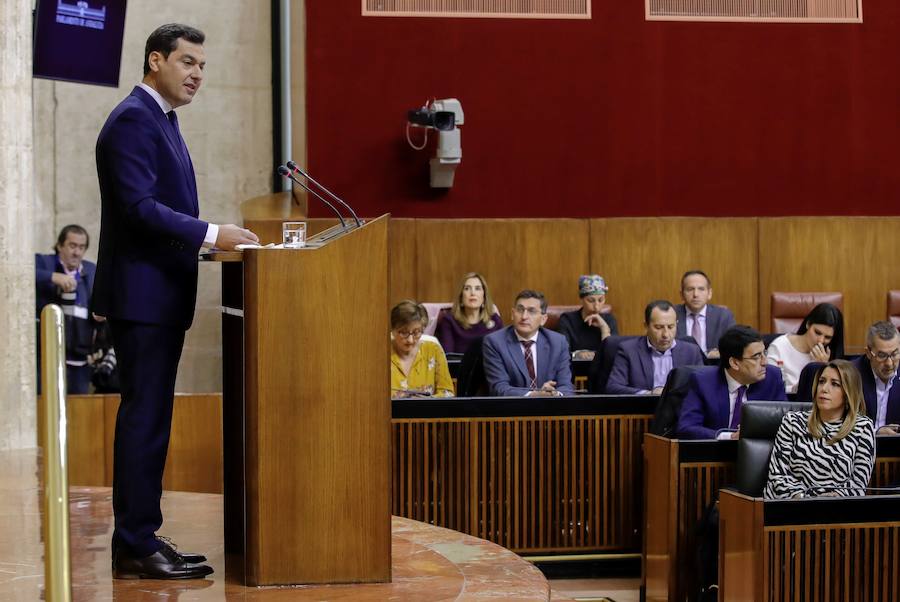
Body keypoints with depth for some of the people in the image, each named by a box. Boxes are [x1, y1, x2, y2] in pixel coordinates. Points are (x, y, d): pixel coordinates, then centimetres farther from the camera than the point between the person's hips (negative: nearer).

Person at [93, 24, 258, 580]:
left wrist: (212, 237, 13)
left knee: (149, 418, 12)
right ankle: (135, 547, -5)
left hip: (162, 298, 10)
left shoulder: (162, 120, 19)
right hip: (142, 296, -10)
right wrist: (211, 234, -25)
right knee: (145, 418, -8)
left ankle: (139, 538, 17)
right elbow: (138, 205, -22)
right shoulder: (133, 120, -13)